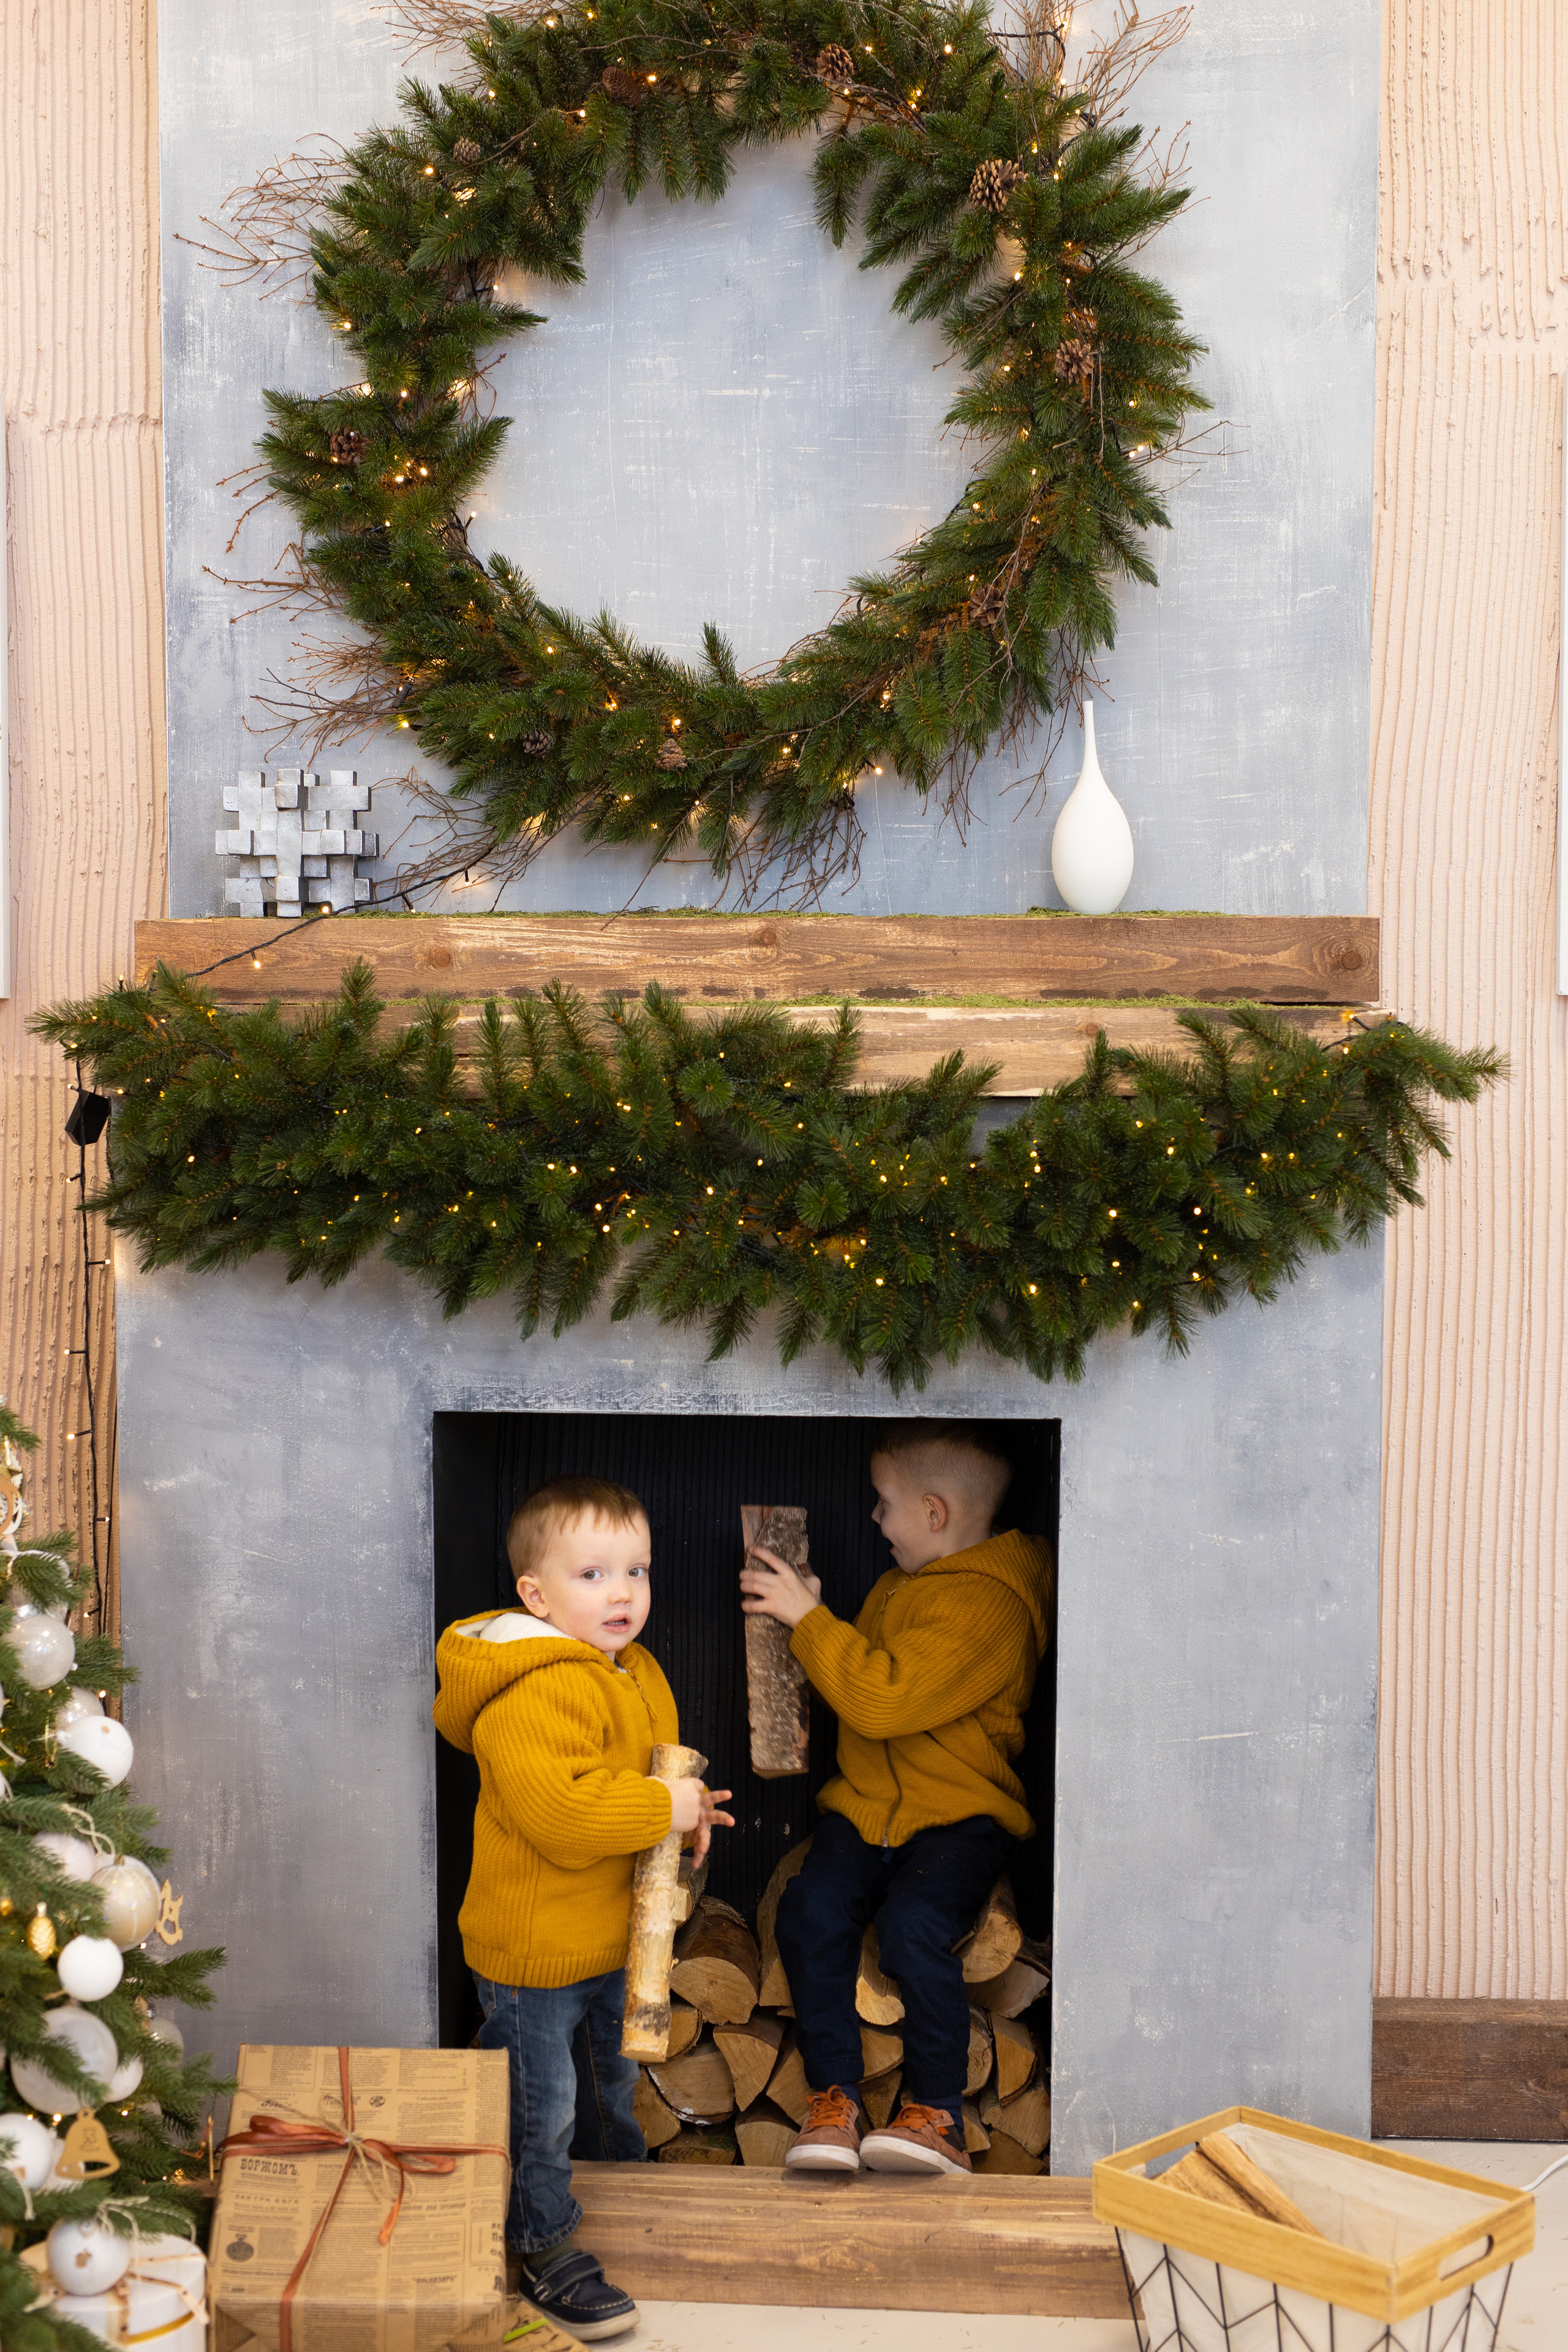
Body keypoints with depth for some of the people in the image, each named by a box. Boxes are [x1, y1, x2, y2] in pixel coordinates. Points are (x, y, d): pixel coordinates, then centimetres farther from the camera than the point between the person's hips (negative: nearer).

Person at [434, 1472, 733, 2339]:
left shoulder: (635, 1673, 5)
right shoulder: (532, 1693, -28)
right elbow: (559, 1811, -37)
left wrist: (683, 1810, 1)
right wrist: (666, 1808, -29)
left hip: (615, 1934, 9)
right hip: (533, 1946, -9)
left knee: (614, 2077, 29)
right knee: (541, 2107, 4)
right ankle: (545, 2252, 19)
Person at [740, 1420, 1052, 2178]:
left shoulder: (986, 1604, -16)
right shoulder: (901, 1583, 16)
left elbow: (882, 1697, -25)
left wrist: (808, 1617, -17)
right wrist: (806, 1615, 18)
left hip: (959, 1812, -7)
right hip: (866, 1802, 7)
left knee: (914, 1923, -31)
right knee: (809, 1909, -19)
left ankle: (937, 2115, -11)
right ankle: (834, 2100, -7)